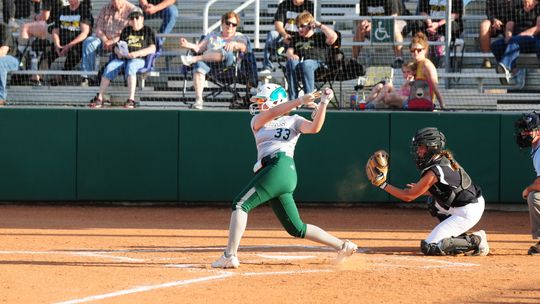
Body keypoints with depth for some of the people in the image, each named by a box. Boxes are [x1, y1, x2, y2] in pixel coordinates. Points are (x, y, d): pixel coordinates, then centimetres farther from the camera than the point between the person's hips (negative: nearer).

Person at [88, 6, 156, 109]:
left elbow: (152, 49, -1)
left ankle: (131, 99, -46)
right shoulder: (126, 31, 26)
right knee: (109, 67, -25)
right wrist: (119, 52, -2)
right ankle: (99, 98, -31)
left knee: (131, 66, -39)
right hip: (122, 57, 4)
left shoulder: (148, 31, 12)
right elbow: (117, 47, 24)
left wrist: (137, 53, -15)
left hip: (139, 59, -4)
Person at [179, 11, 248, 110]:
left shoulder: (239, 37, 27)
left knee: (223, 52, -39)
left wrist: (234, 44, -19)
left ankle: (193, 59, -49)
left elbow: (243, 47, 4)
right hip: (208, 62, 2)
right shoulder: (212, 36, 36)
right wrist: (188, 45, 2)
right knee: (199, 65, -36)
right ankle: (198, 100, -49)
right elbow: (199, 48, 22)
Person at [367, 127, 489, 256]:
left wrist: (383, 184, -11)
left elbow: (408, 196, -14)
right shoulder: (446, 160, 10)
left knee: (429, 247, -9)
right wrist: (421, 190, 17)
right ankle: (460, 238, 25)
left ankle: (474, 242, -9)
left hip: (466, 214, -10)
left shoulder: (433, 172, -18)